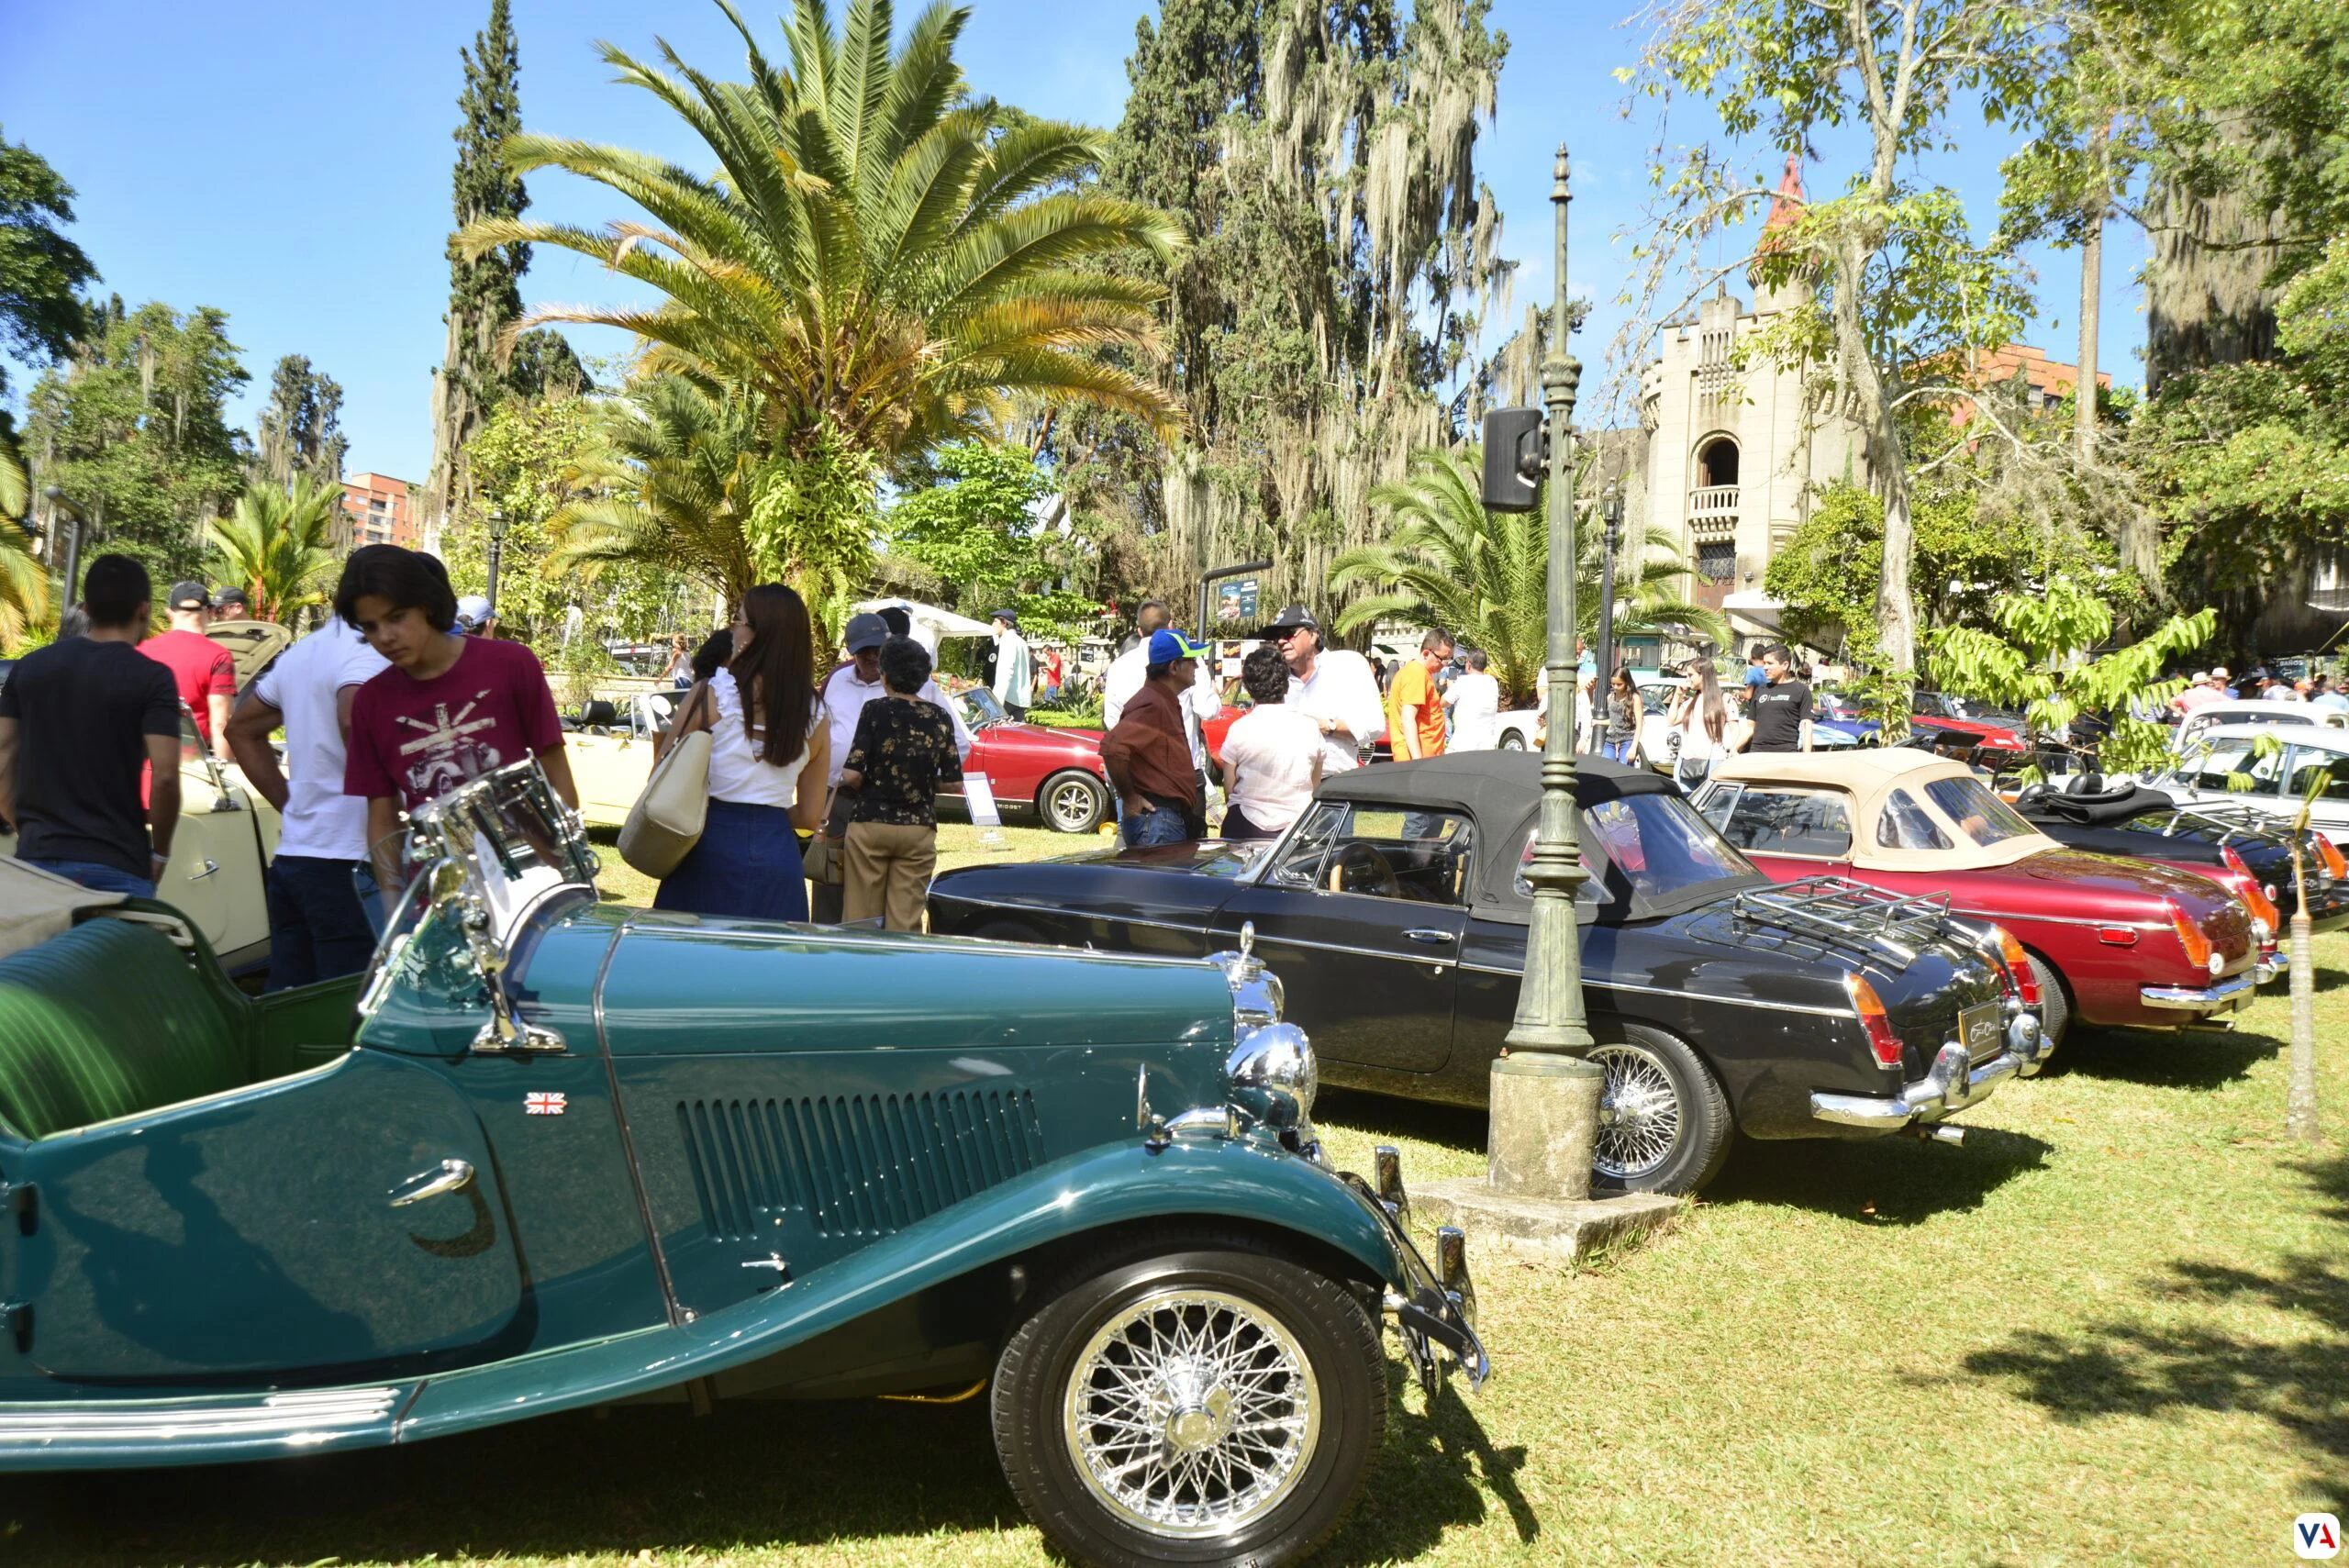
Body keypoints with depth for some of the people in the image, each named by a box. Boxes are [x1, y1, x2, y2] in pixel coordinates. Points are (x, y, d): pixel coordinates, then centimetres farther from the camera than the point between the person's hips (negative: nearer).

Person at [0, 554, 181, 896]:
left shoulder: (29, 667, 8)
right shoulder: (151, 678, -8)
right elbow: (165, 776, -15)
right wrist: (159, 852, -2)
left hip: (37, 856, 5)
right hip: (115, 865, -5)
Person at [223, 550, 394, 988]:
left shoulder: (301, 652, 18)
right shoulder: (368, 652, -11)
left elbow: (241, 729, 27)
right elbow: (354, 721, -31)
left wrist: (290, 803, 19)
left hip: (289, 855, 9)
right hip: (348, 861, -9)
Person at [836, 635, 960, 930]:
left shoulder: (875, 711, -6)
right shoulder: (939, 718, 2)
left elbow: (852, 775, -12)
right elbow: (952, 781, 3)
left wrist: (870, 785, 9)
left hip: (869, 824, -2)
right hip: (919, 828, 2)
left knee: (861, 920, 6)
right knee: (906, 924, 5)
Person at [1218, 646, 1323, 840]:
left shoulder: (1239, 729, -9)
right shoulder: (1310, 726, -2)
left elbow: (1229, 788, -2)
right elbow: (1316, 785, 9)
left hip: (1247, 827, -2)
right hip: (1299, 828, 2)